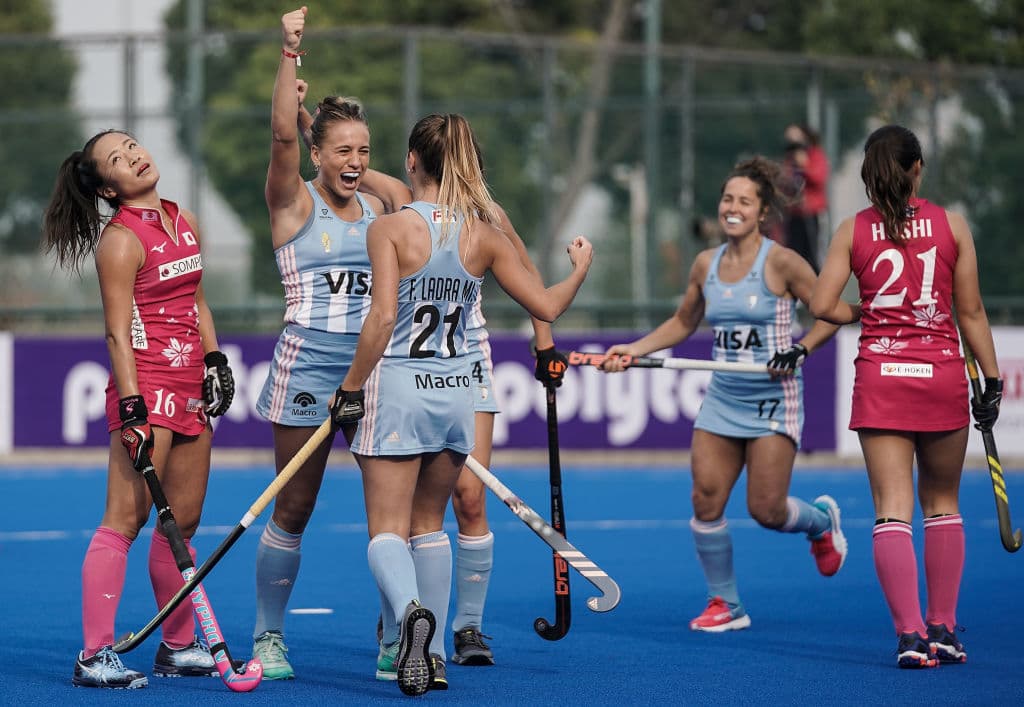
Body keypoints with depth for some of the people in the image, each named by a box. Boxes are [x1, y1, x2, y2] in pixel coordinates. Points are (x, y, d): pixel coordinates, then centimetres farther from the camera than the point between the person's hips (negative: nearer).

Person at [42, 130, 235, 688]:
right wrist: (131, 409, -20)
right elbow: (118, 333, -14)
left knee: (183, 522, 11)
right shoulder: (120, 239, -10)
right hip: (146, 386, -8)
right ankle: (94, 656, -11)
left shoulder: (185, 222, 13)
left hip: (191, 390, 8)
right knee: (124, 521, -10)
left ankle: (179, 646, 20)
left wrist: (215, 360, 15)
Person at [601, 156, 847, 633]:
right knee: (706, 500, -5)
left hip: (773, 399, -5)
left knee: (765, 510, -7)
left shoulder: (780, 263, -10)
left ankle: (821, 520, 28)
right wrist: (633, 351, 11)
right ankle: (725, 605, 9)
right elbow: (683, 322, 21)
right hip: (722, 399, 5)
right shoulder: (706, 264, 6)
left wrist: (799, 350, -20)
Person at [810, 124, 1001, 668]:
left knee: (893, 510, -1)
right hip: (943, 377, 0)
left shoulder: (853, 231, 1)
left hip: (879, 375, 0)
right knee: (942, 503, 14)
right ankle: (943, 630, 16)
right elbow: (971, 312, 1)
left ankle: (910, 635, -10)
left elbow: (822, 305, -5)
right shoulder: (951, 225, 0)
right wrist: (992, 380, 7)